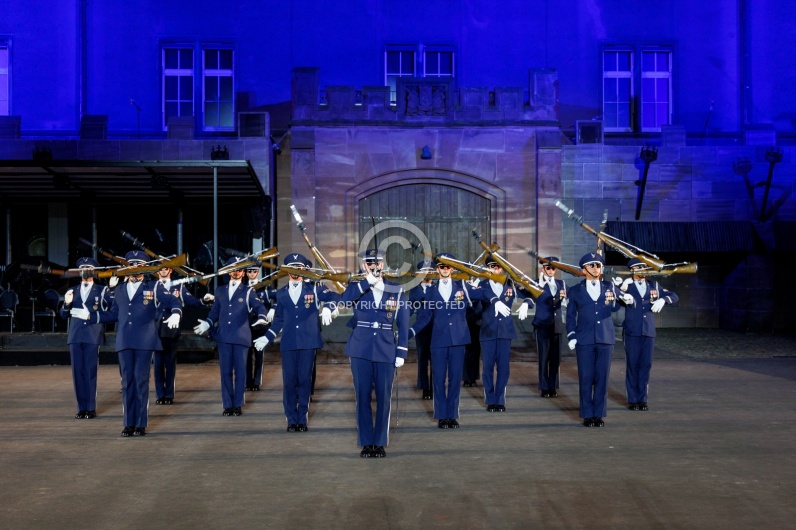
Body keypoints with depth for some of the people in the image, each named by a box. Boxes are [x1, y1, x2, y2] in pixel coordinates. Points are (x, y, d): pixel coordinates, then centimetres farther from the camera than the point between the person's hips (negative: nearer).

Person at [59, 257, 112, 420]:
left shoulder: (102, 290, 7)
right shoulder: (72, 291, 17)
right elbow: (63, 315, 12)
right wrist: (66, 303, -8)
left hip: (93, 336, -3)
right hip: (75, 336, 4)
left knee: (90, 372, -4)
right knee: (77, 372, 4)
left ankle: (91, 408, 2)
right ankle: (81, 408, 10)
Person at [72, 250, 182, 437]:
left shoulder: (154, 287, 6)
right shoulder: (119, 291, 18)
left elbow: (173, 302, 0)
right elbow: (113, 315, 24)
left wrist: (175, 314, -21)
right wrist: (90, 314, 23)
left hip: (145, 342, -4)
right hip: (124, 342, 4)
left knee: (141, 381, -4)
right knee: (127, 382, 4)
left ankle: (141, 424, 3)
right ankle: (129, 424, 10)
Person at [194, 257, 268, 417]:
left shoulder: (248, 291, 6)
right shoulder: (220, 291, 16)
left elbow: (259, 306, -7)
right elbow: (215, 312, 16)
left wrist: (261, 318, -28)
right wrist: (207, 323, -2)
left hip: (241, 336, -2)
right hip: (223, 337, 3)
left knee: (240, 371, 0)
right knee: (225, 371, 4)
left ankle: (238, 404, 9)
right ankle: (227, 405, 11)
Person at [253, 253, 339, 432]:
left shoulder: (313, 288, 5)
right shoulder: (281, 293, 13)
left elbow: (335, 296, -3)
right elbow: (279, 320, 18)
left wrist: (327, 307, -22)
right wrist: (267, 337, 14)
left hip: (308, 342, -2)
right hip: (288, 344, 2)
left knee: (305, 381, 2)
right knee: (289, 382, 1)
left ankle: (302, 420, 10)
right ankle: (291, 420, 9)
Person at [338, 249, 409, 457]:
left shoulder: (397, 291, 5)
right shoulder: (356, 287, 4)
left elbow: (403, 324, 5)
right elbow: (343, 300, -19)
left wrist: (401, 353, -2)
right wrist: (368, 281, -20)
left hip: (386, 351, 0)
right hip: (361, 350, 0)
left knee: (384, 397, 3)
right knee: (363, 396, 3)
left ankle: (380, 443, 13)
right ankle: (366, 443, 11)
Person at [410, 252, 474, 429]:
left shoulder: (462, 286, 6)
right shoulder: (431, 291, 8)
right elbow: (424, 316, 4)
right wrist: (410, 332, -7)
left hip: (458, 339, 0)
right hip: (438, 341, 0)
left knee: (455, 378, 5)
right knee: (439, 379, 2)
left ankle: (452, 415, 14)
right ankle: (441, 416, 12)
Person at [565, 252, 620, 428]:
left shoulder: (609, 287, 11)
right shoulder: (575, 291, 7)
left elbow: (615, 307, 3)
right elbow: (570, 316, 9)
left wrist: (617, 294, -15)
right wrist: (571, 336, -1)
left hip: (605, 339, 1)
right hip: (584, 340, -1)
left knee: (602, 378, 3)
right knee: (586, 378, 0)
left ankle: (599, 414, 11)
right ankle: (587, 415, 9)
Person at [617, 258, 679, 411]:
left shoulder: (653, 285, 10)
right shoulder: (626, 285, 1)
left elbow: (674, 296, 11)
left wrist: (662, 300, -9)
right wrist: (622, 291, -33)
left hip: (649, 331, 3)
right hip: (632, 331, -3)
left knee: (645, 365, 4)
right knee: (632, 365, 1)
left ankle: (642, 399, 13)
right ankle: (632, 400, 9)